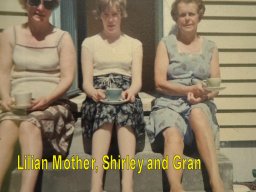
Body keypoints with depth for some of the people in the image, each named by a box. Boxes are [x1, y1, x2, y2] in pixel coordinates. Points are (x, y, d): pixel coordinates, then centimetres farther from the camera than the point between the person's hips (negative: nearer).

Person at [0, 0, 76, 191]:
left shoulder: (62, 38, 5)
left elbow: (68, 78, -3)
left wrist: (47, 98, -19)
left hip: (53, 103, -2)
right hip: (18, 104, 2)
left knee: (29, 126, -34)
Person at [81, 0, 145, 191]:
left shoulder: (135, 44, 19)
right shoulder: (89, 43, 16)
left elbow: (137, 80, 6)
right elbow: (87, 82, 5)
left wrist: (131, 91, -19)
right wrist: (94, 92, -20)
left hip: (125, 96, 1)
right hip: (99, 97, 0)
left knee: (125, 109, -36)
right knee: (106, 109, -36)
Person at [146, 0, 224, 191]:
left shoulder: (210, 47, 15)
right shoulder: (166, 43, 8)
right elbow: (160, 83, -2)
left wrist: (203, 95, -14)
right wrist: (191, 89, -15)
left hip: (201, 105, 1)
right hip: (170, 104, -1)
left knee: (196, 113, -37)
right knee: (173, 135, -35)